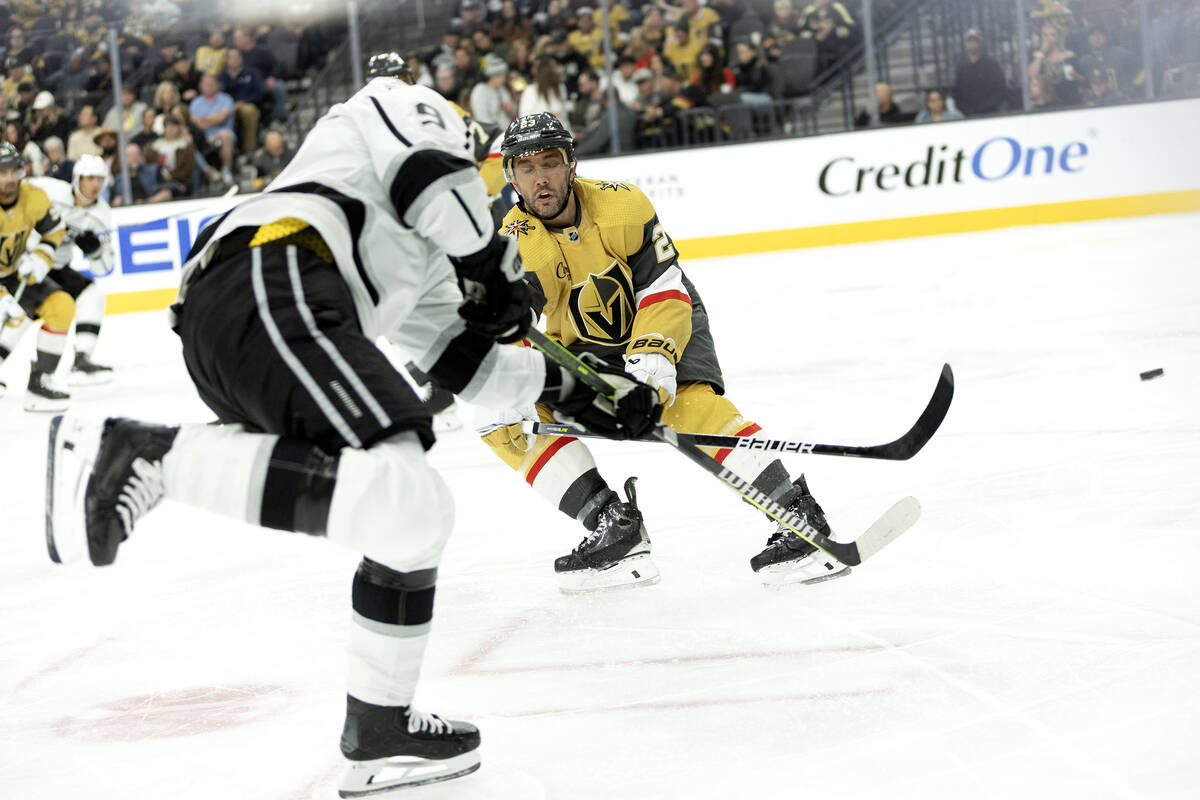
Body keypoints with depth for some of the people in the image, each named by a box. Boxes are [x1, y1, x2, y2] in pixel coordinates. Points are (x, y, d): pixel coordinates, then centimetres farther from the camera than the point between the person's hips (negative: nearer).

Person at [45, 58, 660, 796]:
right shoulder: (395, 107, 20)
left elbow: (465, 362, 39)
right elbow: (433, 176, -2)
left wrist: (576, 392, 38)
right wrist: (494, 264, 11)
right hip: (268, 291, -10)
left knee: (415, 517, 14)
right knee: (400, 502, -26)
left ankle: (381, 733, 14)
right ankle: (144, 456, -26)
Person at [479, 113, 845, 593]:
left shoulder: (621, 204, -21)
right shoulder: (514, 246, -19)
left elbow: (665, 291, -21)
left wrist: (652, 354, -37)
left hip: (665, 324, -3)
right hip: (584, 349, 4)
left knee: (692, 404, -30)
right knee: (524, 419, -17)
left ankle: (797, 518, -30)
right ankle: (615, 529, -17)